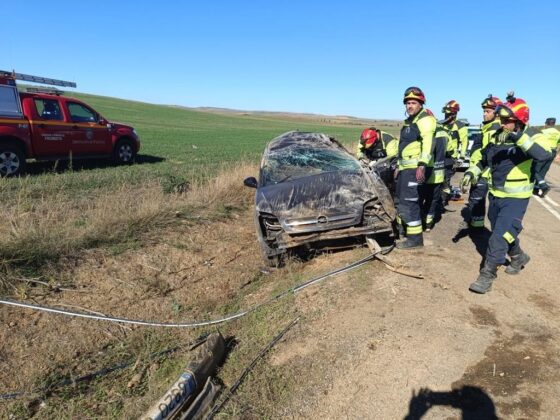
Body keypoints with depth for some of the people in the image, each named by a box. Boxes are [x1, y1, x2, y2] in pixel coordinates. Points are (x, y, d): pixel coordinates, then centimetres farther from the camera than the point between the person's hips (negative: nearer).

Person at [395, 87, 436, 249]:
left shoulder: (425, 119, -9)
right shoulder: (409, 121, 22)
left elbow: (427, 143, -23)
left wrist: (422, 165, -32)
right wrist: (399, 165, 29)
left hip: (415, 167, -10)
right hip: (405, 167, 10)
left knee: (408, 202, -12)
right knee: (401, 200, 18)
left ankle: (415, 237, -5)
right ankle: (403, 228, 33)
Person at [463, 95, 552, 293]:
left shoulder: (526, 142, -16)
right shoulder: (496, 139, 2)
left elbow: (543, 155, -38)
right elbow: (484, 161, 18)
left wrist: (520, 138, -47)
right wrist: (471, 173, 3)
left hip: (515, 199, -7)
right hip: (495, 196, 7)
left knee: (500, 236, -13)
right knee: (506, 232, 22)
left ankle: (487, 276, -5)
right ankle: (519, 258, 48)